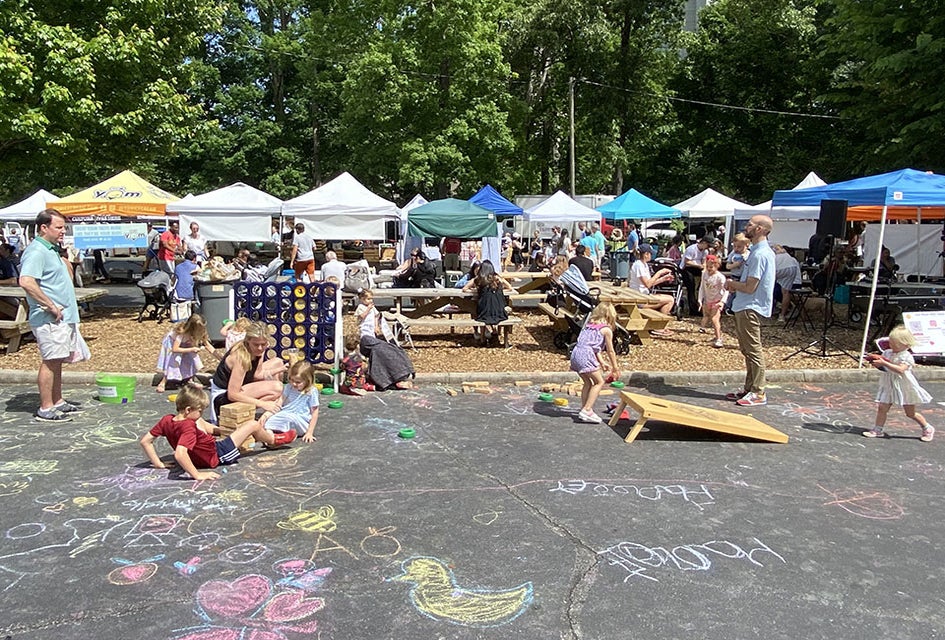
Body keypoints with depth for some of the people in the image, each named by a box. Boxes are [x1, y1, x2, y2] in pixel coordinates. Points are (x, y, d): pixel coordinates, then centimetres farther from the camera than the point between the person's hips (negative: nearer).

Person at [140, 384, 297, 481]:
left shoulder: (166, 420, -13)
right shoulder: (188, 427, -36)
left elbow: (144, 441, -8)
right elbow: (179, 454, -48)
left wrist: (158, 463, -5)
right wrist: (197, 475, -42)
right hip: (215, 456, -8)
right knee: (253, 425, 1)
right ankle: (273, 440, 31)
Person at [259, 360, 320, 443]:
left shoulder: (312, 392, -7)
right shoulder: (288, 388, 9)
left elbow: (314, 414, -4)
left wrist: (310, 433, -8)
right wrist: (265, 415, -13)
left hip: (301, 424, -5)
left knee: (288, 417, -36)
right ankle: (268, 431, -48)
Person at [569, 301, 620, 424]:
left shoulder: (589, 325, 23)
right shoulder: (607, 330, 2)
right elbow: (610, 351, 7)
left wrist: (601, 362, 34)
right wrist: (615, 368, 18)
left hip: (576, 353, 8)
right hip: (586, 355, -8)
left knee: (588, 382, 21)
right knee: (599, 382, 3)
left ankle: (584, 409, 22)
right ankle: (586, 410, -5)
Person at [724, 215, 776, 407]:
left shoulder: (760, 254, -19)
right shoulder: (759, 251, 14)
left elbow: (750, 287, -21)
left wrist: (732, 283, -4)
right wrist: (735, 285, 5)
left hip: (750, 309, -11)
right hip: (745, 307, 11)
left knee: (753, 351, -4)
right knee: (748, 351, 16)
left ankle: (758, 393, 2)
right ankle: (750, 389, 24)